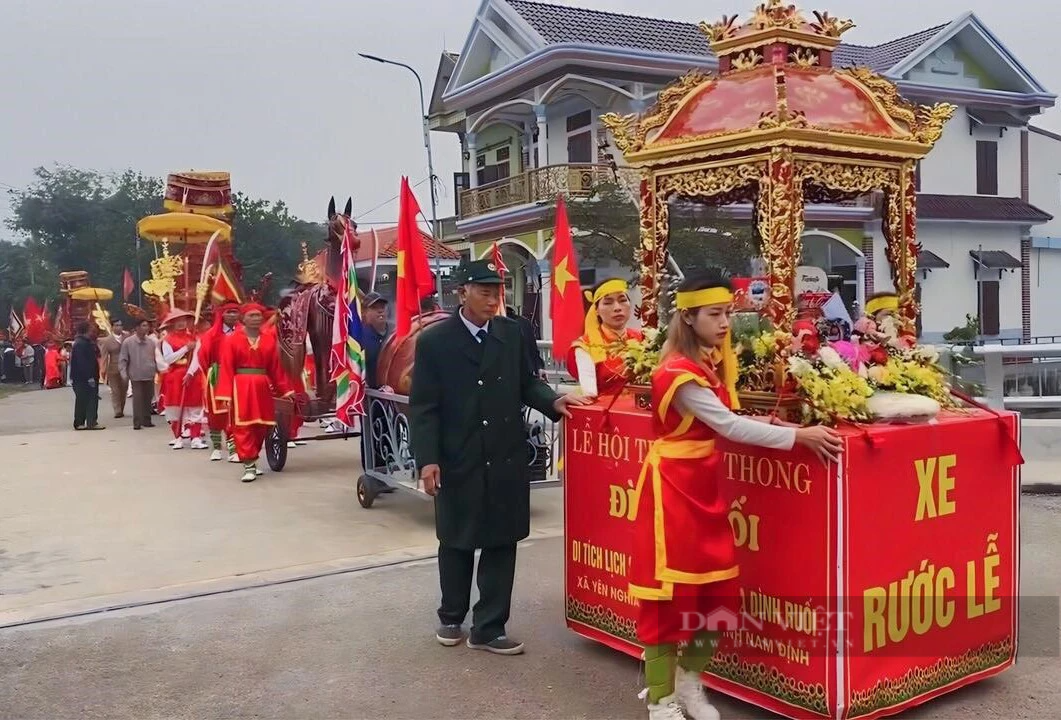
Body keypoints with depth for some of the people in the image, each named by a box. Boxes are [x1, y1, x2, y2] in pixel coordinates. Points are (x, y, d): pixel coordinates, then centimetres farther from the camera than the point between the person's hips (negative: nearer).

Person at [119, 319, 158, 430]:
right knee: (137, 399, -4)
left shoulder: (151, 342, 5)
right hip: (136, 376, -3)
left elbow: (155, 358, 13)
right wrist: (124, 373, -9)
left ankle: (146, 420, 17)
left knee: (148, 399, 8)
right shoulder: (128, 342, -4)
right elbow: (123, 359, -1)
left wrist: (158, 369, 8)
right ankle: (137, 422, 1)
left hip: (149, 375, 3)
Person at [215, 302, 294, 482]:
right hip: (241, 387, -4)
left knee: (262, 426, 10)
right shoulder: (232, 339, -2)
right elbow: (226, 369, -7)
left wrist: (284, 390, 9)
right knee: (243, 427, -6)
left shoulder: (269, 339, 7)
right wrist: (226, 395, -14)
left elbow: (275, 367, 10)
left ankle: (252, 460, 27)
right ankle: (249, 465, -3)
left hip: (263, 387, 4)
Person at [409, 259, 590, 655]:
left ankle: (488, 628, 19)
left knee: (501, 545, 7)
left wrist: (553, 401, -9)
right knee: (457, 543, 14)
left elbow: (526, 384, 11)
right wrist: (427, 459, -15)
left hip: (506, 460, 3)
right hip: (457, 462, -3)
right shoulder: (434, 340, -7)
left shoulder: (511, 333, 4)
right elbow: (423, 406, -8)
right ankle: (452, 617, 35)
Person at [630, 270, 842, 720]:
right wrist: (799, 436, -24)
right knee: (670, 588, -2)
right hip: (672, 484, -9)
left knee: (715, 585, 11)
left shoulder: (713, 361, 9)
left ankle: (690, 681, 27)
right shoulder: (679, 373, -20)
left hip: (703, 481, 9)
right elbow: (729, 427, -24)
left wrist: (766, 421, -6)